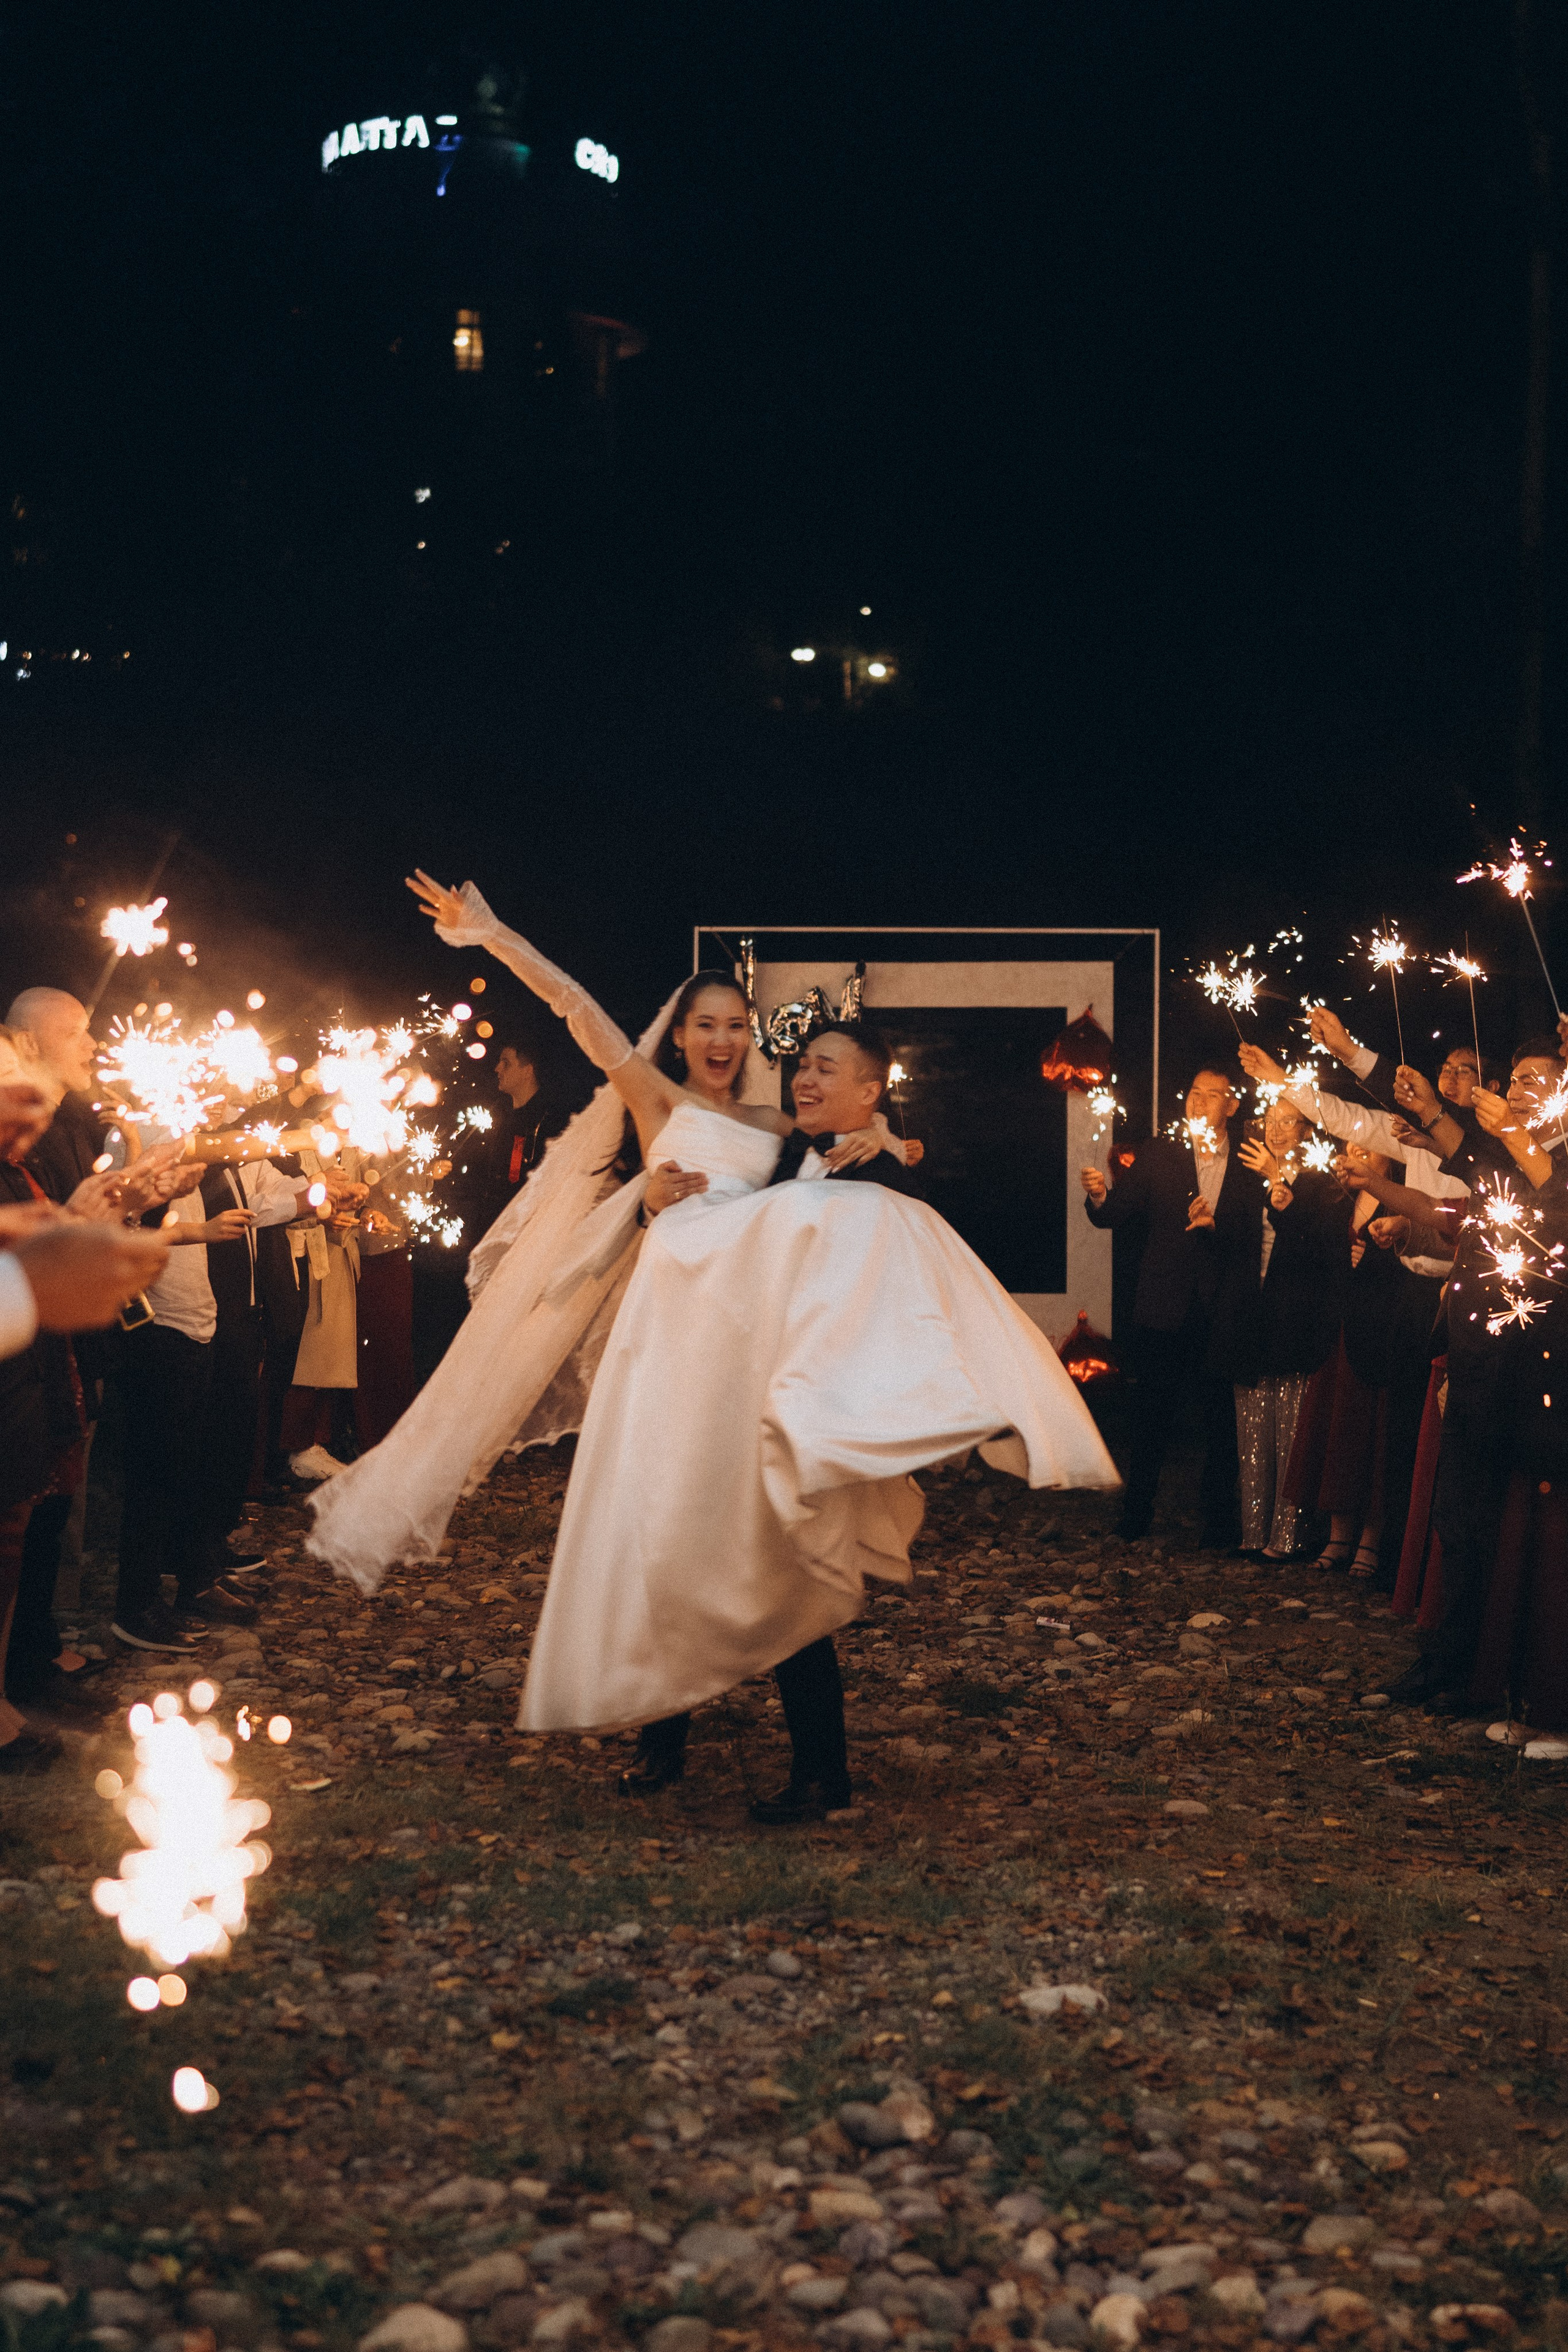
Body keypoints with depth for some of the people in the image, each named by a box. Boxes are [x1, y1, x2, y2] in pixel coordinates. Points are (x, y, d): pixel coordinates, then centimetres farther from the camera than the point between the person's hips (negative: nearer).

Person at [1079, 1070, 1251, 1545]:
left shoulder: (1246, 1168, 5)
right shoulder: (1157, 1154, 7)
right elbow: (1117, 1216, 0)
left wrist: (1218, 1225, -19)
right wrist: (1100, 1197, -20)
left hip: (1220, 1313, 0)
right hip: (1163, 1310, 0)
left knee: (1221, 1424, 4)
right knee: (1151, 1418, 5)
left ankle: (1219, 1523, 15)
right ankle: (1135, 1519, 16)